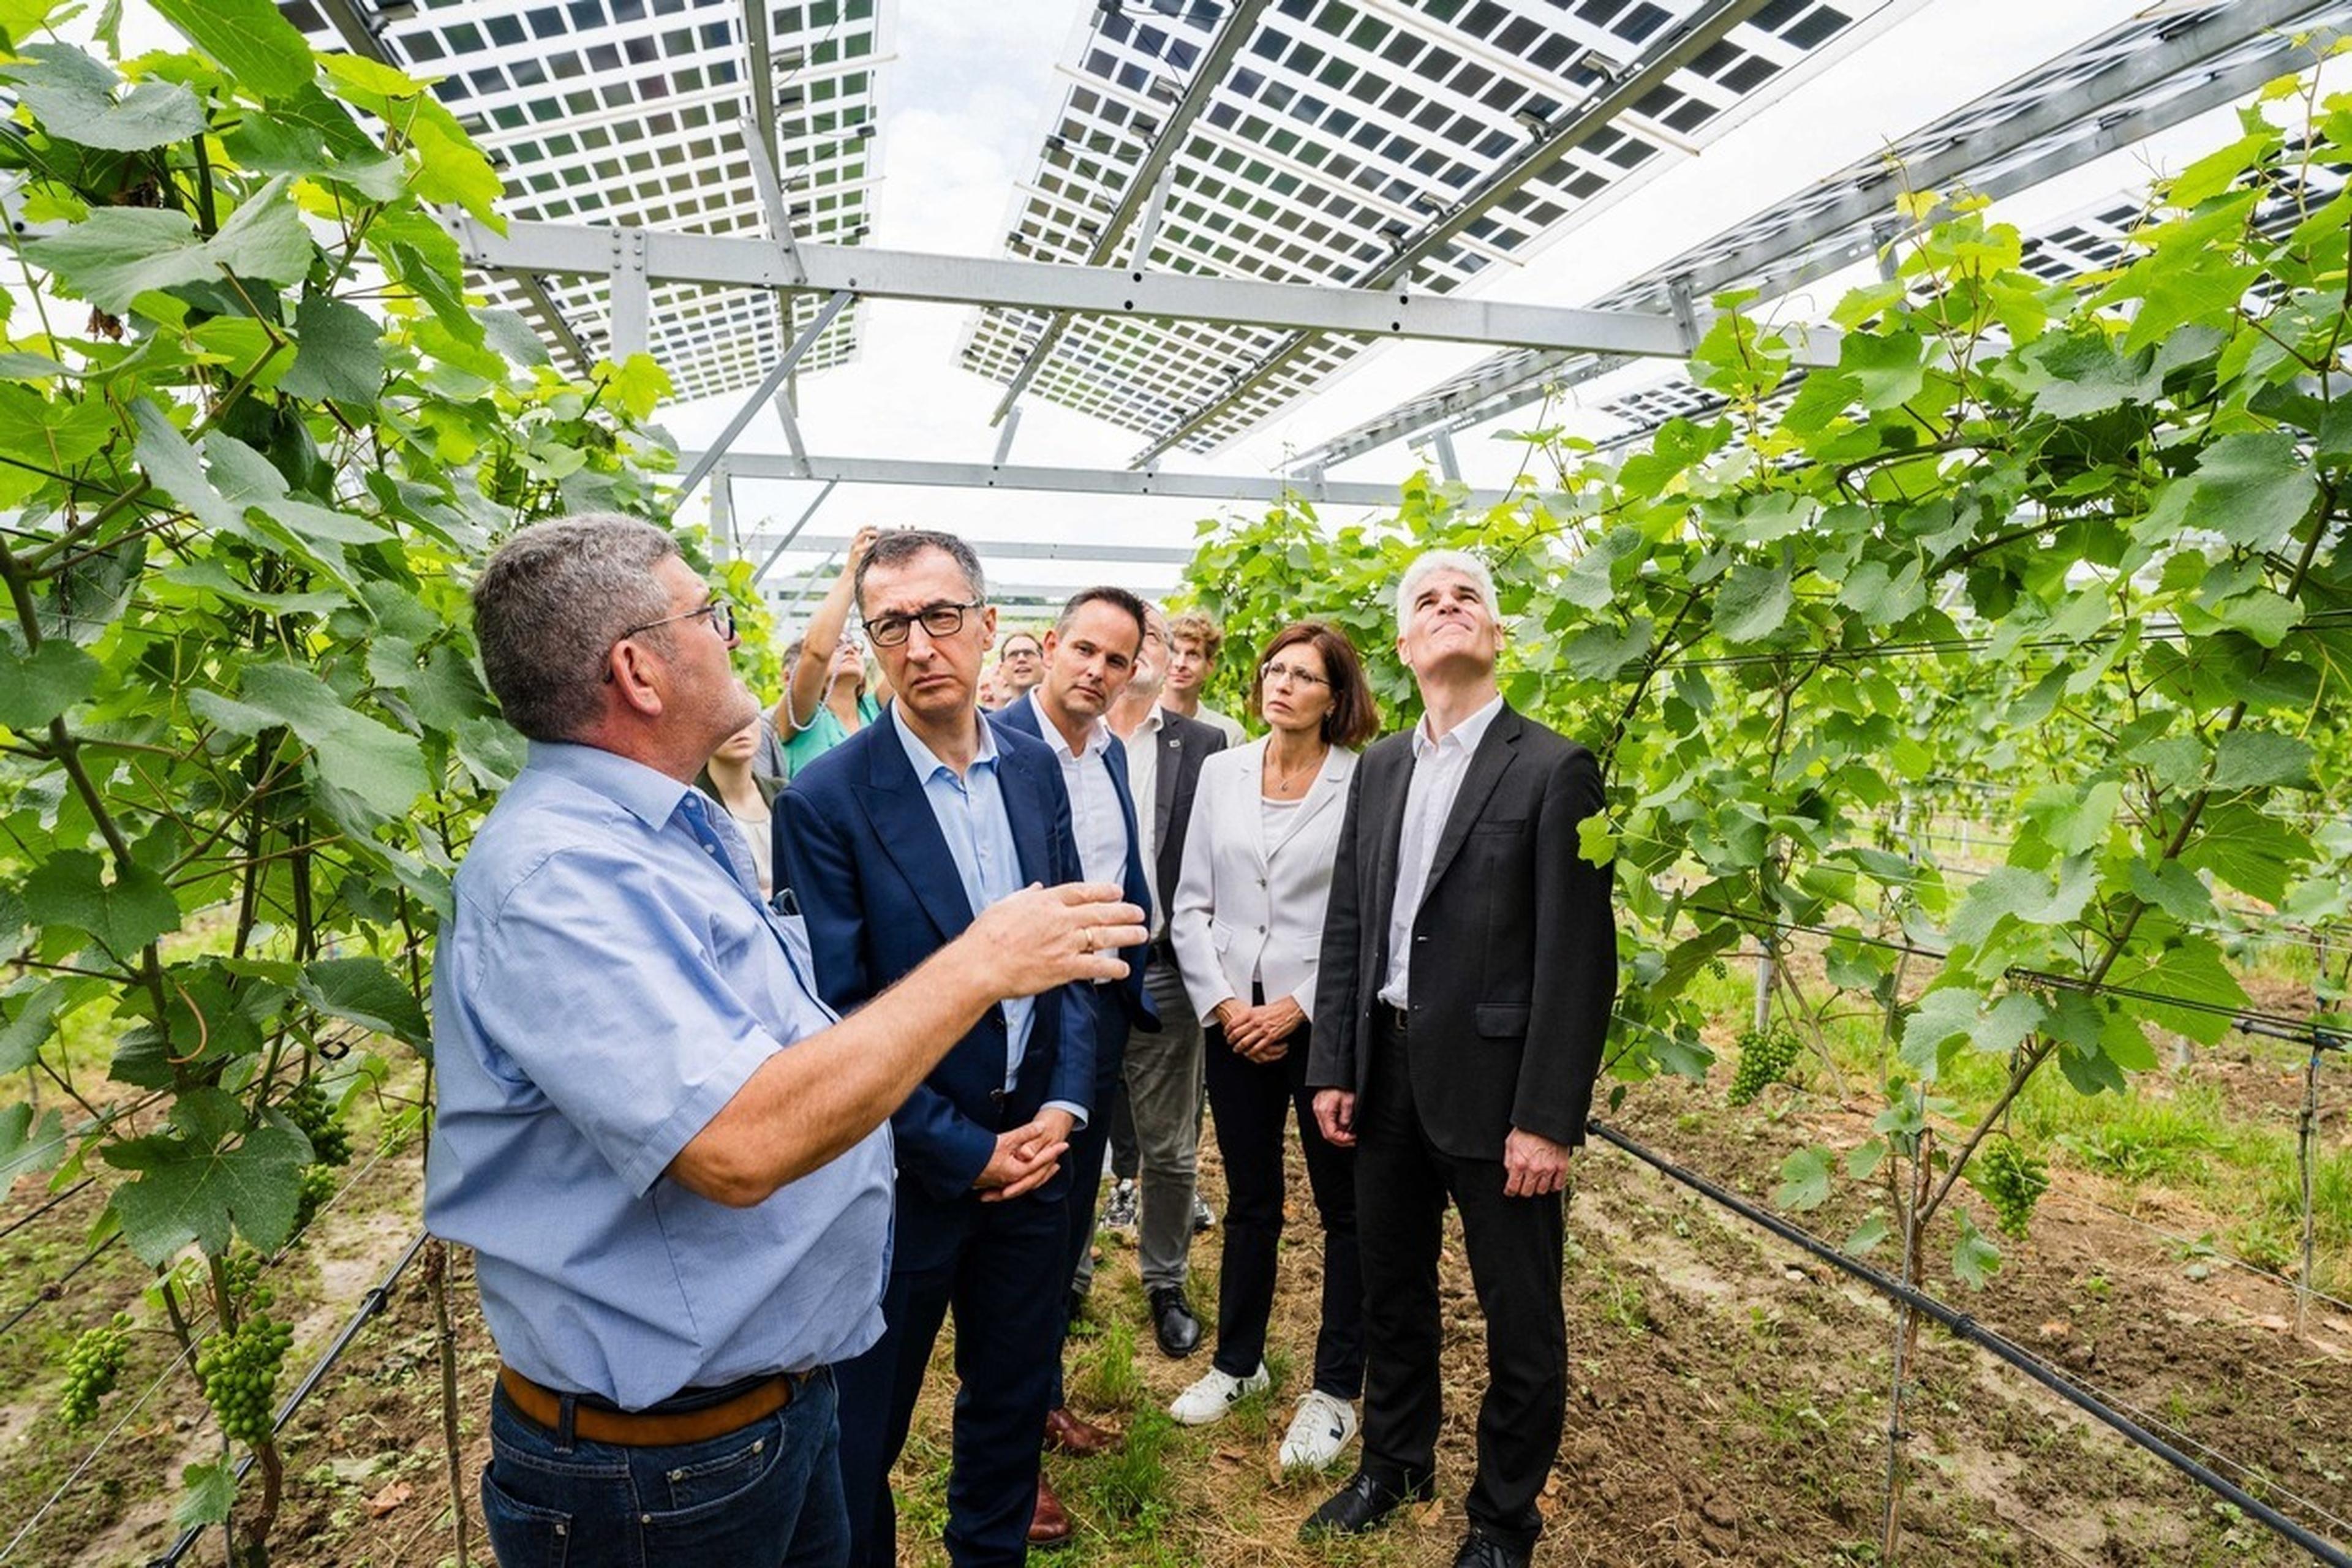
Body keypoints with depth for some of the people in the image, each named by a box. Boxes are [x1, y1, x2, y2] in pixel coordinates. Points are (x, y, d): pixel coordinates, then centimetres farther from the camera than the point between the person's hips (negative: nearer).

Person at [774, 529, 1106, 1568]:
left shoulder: (1035, 768, 0)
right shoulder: (827, 801, -16)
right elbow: (836, 1019, -16)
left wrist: (1064, 1106, -5)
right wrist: (967, 1151, -13)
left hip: (1034, 1145, 5)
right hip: (906, 1170, -5)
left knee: (1014, 1397, 23)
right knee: (863, 1433, 15)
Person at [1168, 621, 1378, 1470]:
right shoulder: (1222, 772, 4)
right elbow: (1192, 905, 5)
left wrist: (1296, 1009, -12)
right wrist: (1223, 1004, -5)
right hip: (1235, 1021, 3)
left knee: (1345, 1209, 10)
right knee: (1249, 1201, 18)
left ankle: (1336, 1390, 28)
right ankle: (1237, 1361, 36)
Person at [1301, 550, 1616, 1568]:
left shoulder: (1554, 769, -10)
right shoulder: (1378, 768, 8)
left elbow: (1577, 959, -14)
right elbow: (1347, 929, 9)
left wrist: (1548, 1119, -16)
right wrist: (1332, 1067, 5)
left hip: (1491, 1082, -5)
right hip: (1386, 1070, 6)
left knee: (1520, 1318, 12)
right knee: (1391, 1287, 22)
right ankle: (1394, 1462, 45)